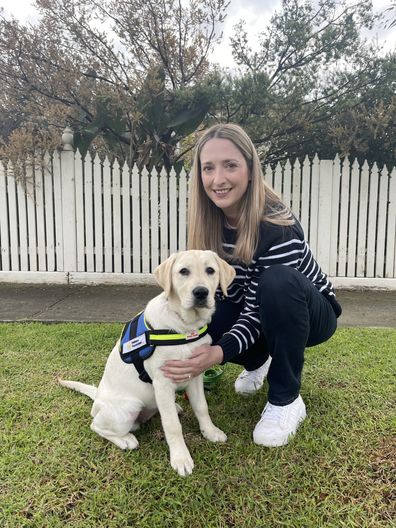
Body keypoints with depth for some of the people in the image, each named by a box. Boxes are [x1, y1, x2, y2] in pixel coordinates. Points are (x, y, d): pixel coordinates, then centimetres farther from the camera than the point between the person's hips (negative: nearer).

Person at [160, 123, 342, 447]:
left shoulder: (278, 228, -32)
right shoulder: (210, 221, -14)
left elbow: (258, 310, -30)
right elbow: (229, 293, -8)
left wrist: (219, 352, -46)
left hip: (311, 312, -5)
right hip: (258, 311, 5)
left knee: (277, 280, -38)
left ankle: (286, 399, -17)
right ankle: (258, 361, 12)